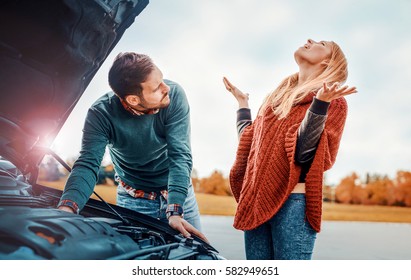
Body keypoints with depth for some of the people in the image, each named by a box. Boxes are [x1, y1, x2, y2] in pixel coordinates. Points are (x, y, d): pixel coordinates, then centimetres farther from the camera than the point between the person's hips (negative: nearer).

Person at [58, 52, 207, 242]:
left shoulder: (174, 95, -25)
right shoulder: (101, 113, -25)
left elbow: (180, 155, -27)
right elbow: (88, 165, -30)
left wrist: (175, 211, -36)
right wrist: (65, 209, -49)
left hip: (178, 192, 1)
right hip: (133, 199, -1)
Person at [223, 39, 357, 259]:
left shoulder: (332, 100, 2)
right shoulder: (277, 97, 21)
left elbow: (303, 152, -12)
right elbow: (249, 142, 23)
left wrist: (320, 103, -23)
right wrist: (242, 102, 28)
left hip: (293, 199, -6)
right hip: (257, 200, 6)